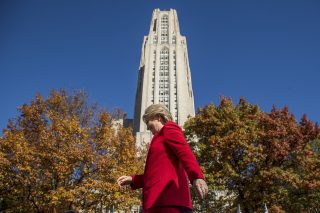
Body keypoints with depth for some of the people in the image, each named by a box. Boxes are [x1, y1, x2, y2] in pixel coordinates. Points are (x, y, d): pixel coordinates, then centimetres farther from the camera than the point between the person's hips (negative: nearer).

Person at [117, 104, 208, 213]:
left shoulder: (169, 128, 7)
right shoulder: (163, 139, 34)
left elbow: (185, 152, -14)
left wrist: (196, 177, -30)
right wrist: (133, 180, 26)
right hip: (160, 200, 10)